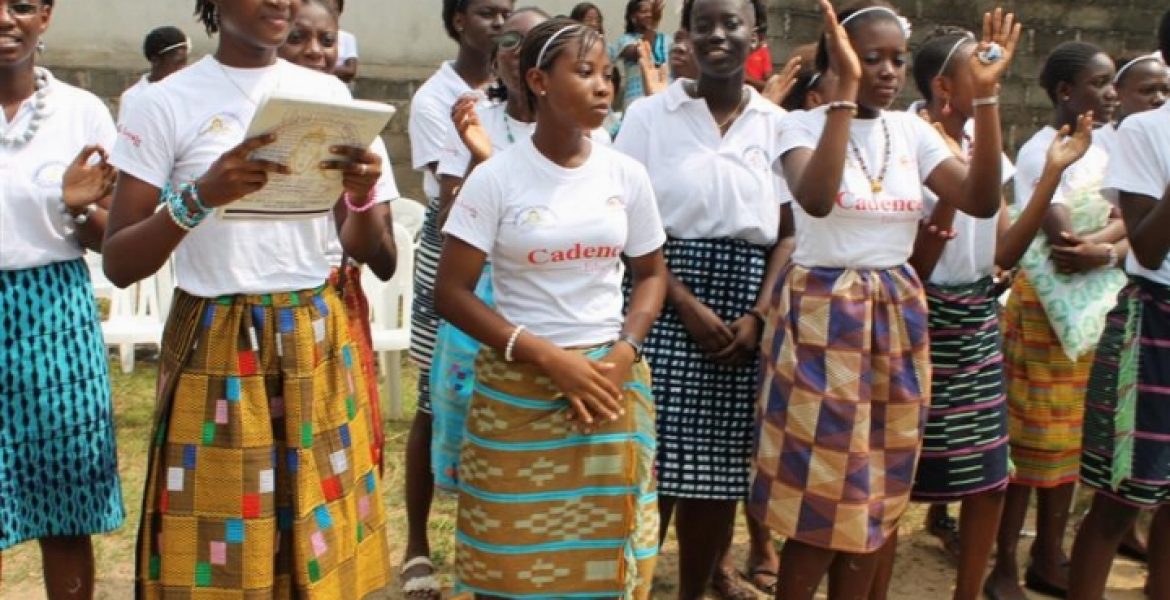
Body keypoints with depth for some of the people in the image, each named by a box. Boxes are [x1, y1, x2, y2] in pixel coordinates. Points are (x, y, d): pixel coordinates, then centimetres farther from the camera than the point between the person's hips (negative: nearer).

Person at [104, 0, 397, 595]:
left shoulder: (330, 94, 5)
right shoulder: (169, 102, -5)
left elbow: (365, 252, 7)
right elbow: (118, 265, -8)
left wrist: (364, 195, -15)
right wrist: (201, 196, -24)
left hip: (318, 340, 3)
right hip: (218, 347, -3)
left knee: (323, 539, 8)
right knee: (220, 543, 2)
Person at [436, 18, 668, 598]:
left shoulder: (626, 174, 3)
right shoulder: (496, 177, -7)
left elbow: (651, 272, 13)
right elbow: (451, 292, -8)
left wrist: (626, 350, -6)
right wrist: (548, 357, -15)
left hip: (612, 380, 3)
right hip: (518, 387, -3)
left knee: (607, 553, 8)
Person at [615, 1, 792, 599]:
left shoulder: (778, 125, 7)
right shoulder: (649, 115, 1)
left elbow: (788, 233, 7)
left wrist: (758, 315, -7)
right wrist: (687, 304, -13)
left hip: (745, 309, 2)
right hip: (666, 304, -2)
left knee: (721, 467, 6)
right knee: (655, 462, -5)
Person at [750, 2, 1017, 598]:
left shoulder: (912, 131, 6)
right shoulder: (805, 124, -8)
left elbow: (981, 201, -6)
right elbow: (815, 199, -29)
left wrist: (986, 95, -12)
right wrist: (847, 91, -31)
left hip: (897, 319, 5)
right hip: (822, 318, -5)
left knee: (876, 493, 13)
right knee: (818, 495, 0)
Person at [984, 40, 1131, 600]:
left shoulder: (1100, 150, 12)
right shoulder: (1042, 151, -12)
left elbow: (1125, 222, 1)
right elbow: (1064, 240, -21)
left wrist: (1101, 247, -16)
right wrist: (1110, 242, -8)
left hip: (1094, 307, 7)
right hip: (1046, 306, -7)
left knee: (1071, 439, 11)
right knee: (1031, 437, -2)